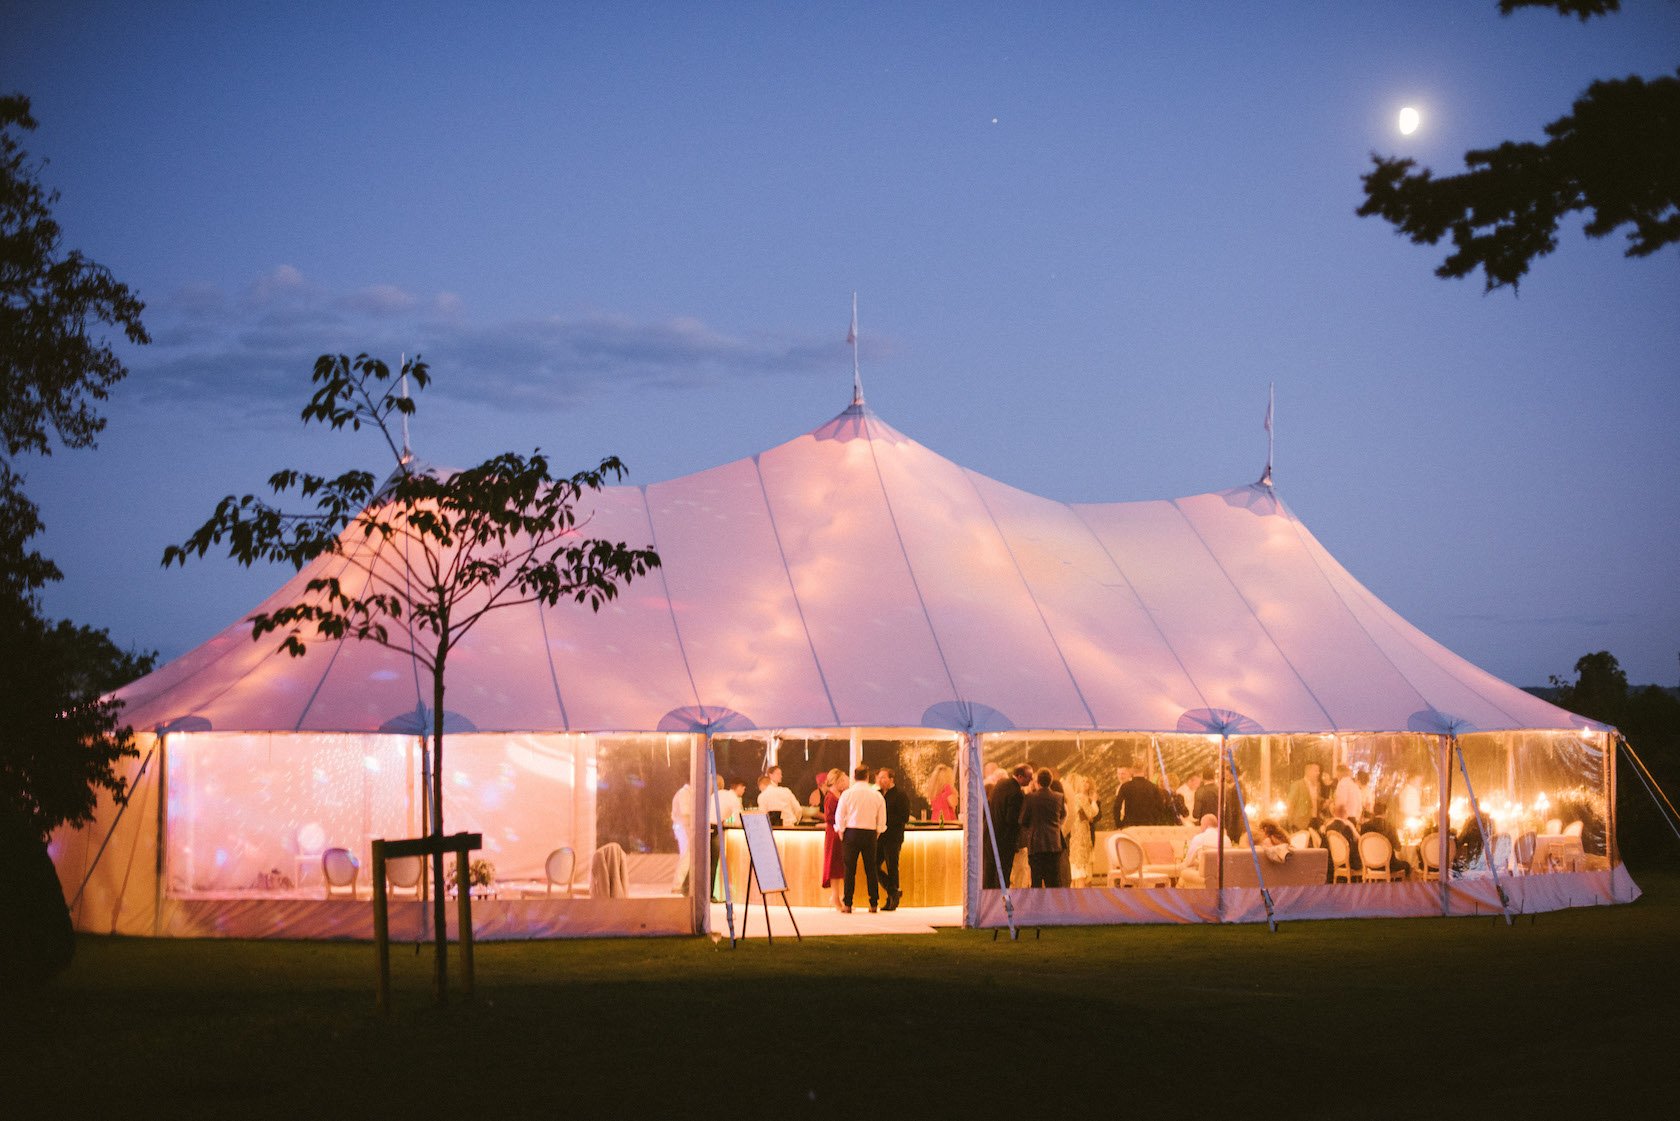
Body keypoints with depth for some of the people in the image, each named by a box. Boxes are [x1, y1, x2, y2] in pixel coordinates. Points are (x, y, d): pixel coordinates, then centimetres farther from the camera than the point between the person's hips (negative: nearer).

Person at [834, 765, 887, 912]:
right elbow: (882, 820, 5)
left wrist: (842, 835, 9)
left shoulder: (847, 794, -3)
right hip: (870, 833, 2)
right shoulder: (877, 795, 3)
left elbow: (839, 817, -2)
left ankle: (847, 904, -2)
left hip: (851, 833, -2)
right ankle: (874, 904, 8)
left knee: (850, 869, 0)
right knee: (871, 869, 8)